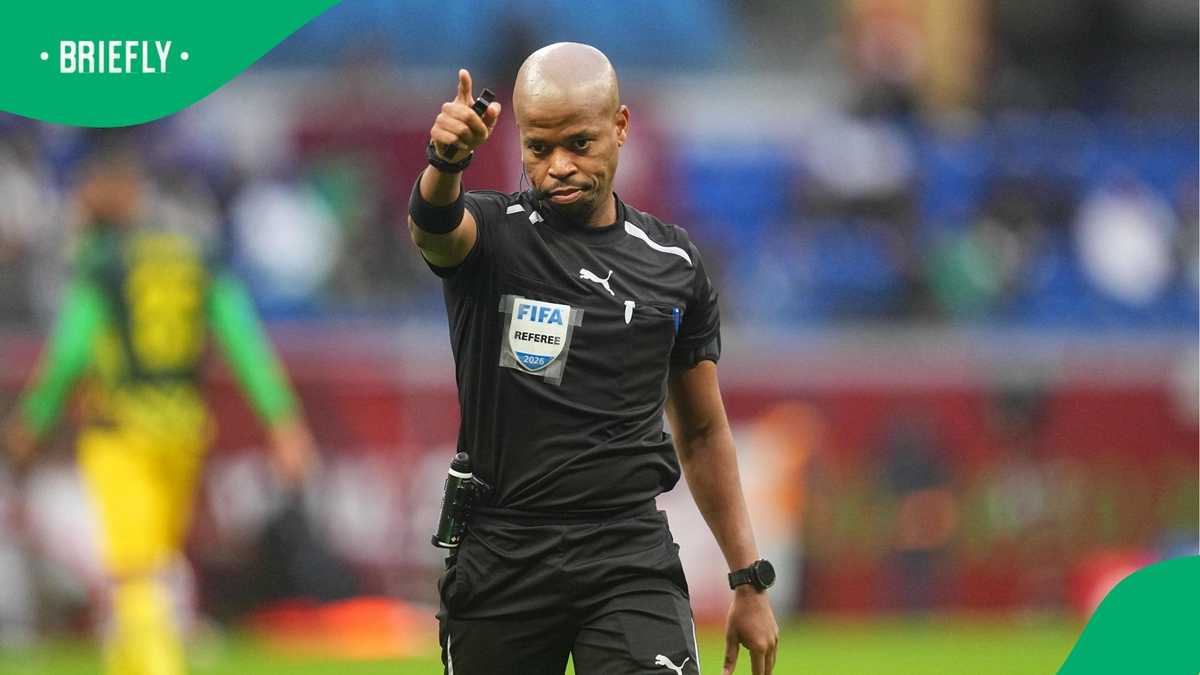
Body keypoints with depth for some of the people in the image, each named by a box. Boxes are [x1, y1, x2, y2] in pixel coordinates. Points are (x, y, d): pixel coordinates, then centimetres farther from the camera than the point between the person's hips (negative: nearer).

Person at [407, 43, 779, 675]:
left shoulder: (673, 264, 9)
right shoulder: (491, 233, -1)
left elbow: (702, 432, 17)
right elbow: (433, 227, -27)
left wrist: (750, 582, 13)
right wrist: (446, 165, -52)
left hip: (630, 557, 1)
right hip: (501, 558, -1)